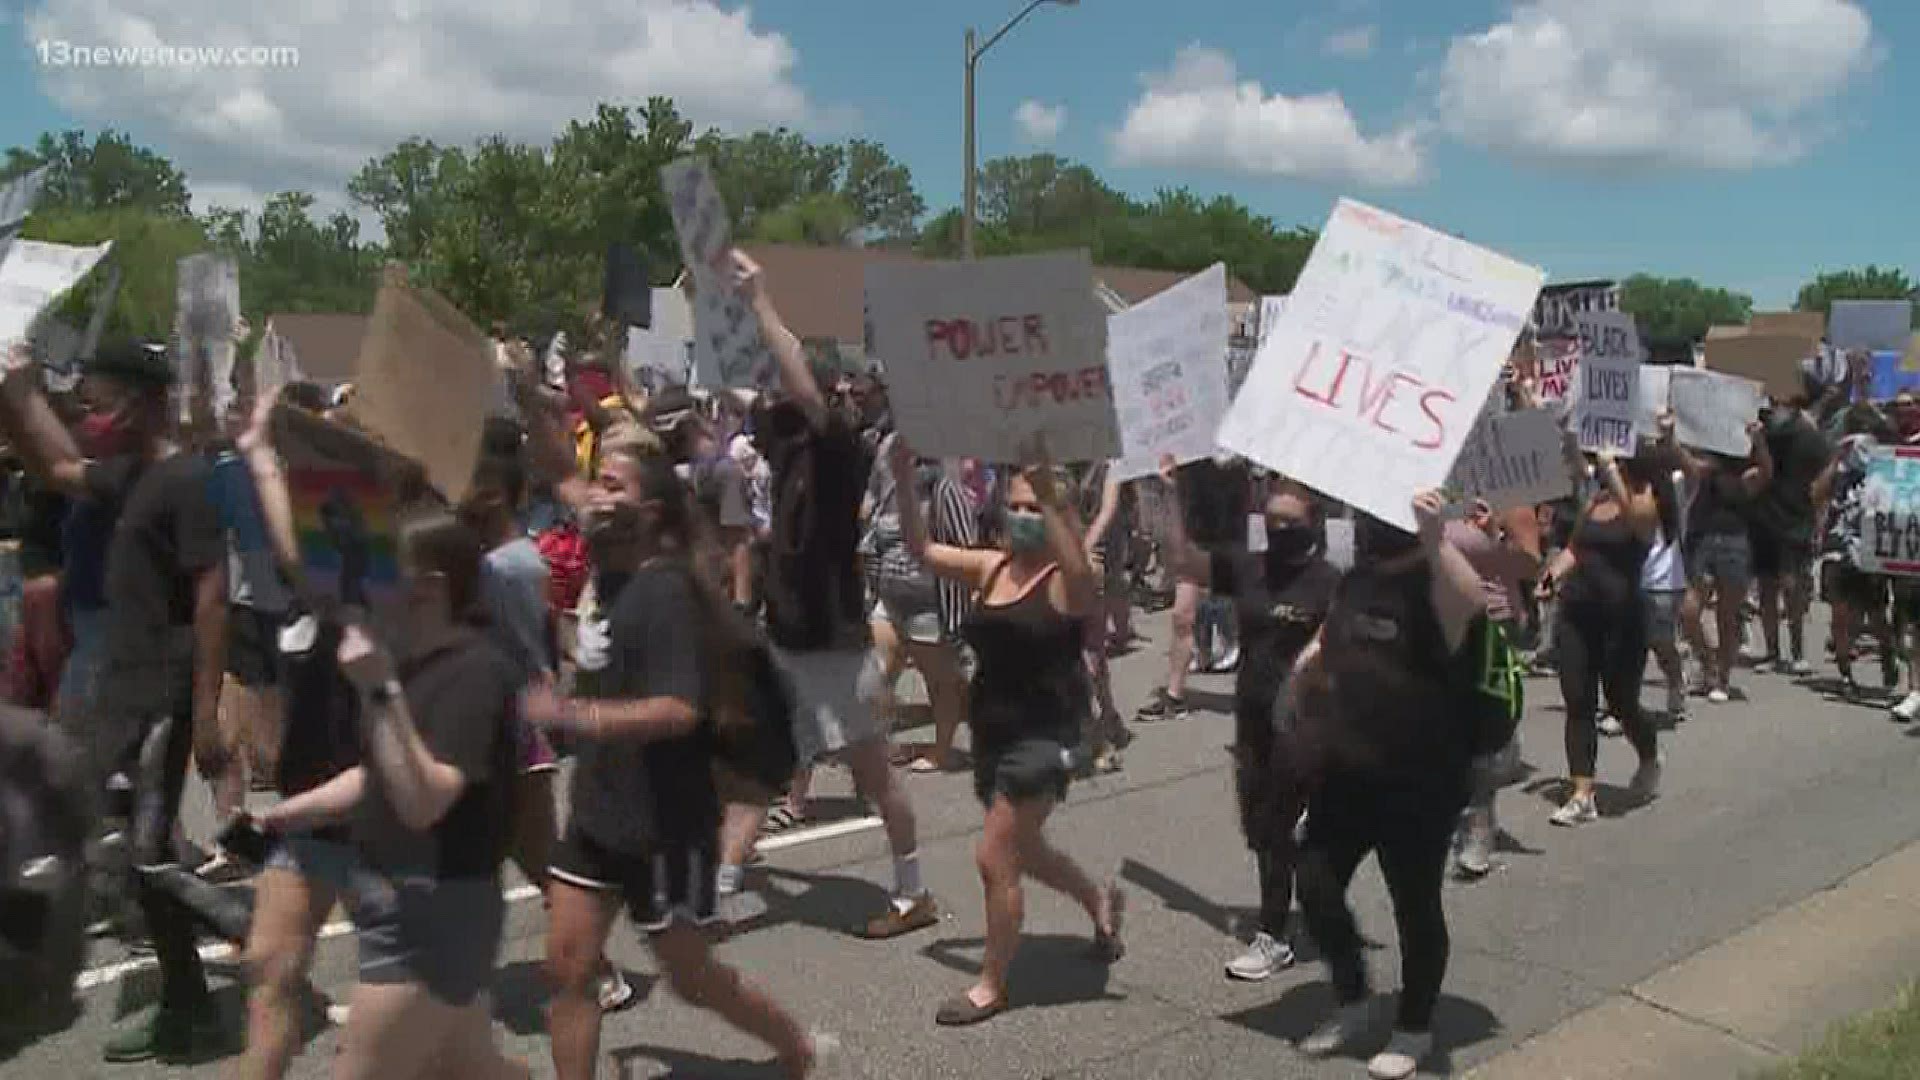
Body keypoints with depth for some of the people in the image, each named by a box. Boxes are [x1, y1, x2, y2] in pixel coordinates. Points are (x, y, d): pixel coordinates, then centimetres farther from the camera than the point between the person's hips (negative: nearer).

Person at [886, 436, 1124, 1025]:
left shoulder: (1065, 580, -13)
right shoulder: (991, 568, 5)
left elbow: (1082, 572, -38)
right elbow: (922, 550, 4)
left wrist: (1051, 497, -46)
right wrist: (903, 480, -8)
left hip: (1043, 735, -8)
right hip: (992, 732, 8)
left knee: (994, 858, -6)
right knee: (1022, 852, 22)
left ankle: (992, 986, 14)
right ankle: (1100, 900, 50)